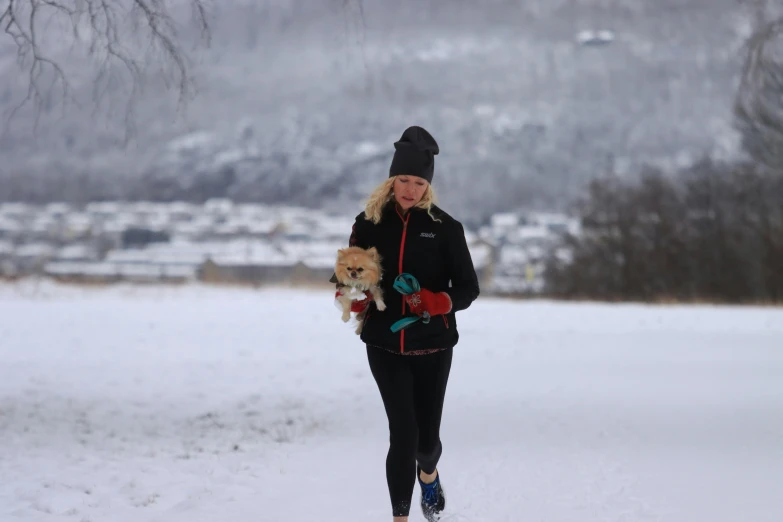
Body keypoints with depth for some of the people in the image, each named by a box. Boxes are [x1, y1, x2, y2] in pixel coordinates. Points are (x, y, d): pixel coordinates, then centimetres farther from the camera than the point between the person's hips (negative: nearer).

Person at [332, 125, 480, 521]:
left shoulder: (444, 227, -4)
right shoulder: (370, 222, 0)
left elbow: (468, 288, -2)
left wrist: (436, 301, -22)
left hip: (432, 345, 0)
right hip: (385, 344, 0)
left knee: (426, 435, 7)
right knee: (403, 431, -11)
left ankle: (428, 472, 45)